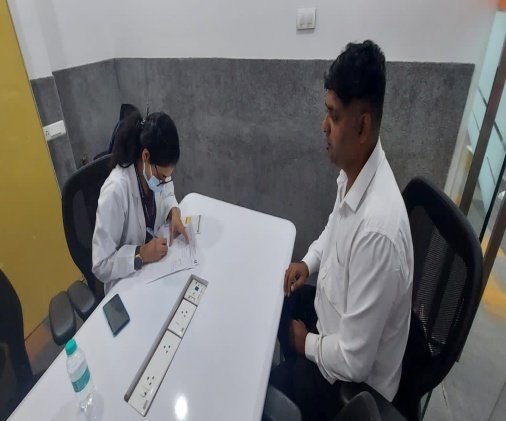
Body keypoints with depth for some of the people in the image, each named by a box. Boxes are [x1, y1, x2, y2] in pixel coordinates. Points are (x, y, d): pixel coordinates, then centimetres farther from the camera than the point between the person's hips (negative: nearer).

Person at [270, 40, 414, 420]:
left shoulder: (377, 230, -40)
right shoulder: (351, 171, -13)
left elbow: (355, 360, -29)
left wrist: (308, 343, -12)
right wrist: (308, 263, -3)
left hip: (354, 375, -7)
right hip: (333, 308, 7)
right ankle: (292, 367, 44)